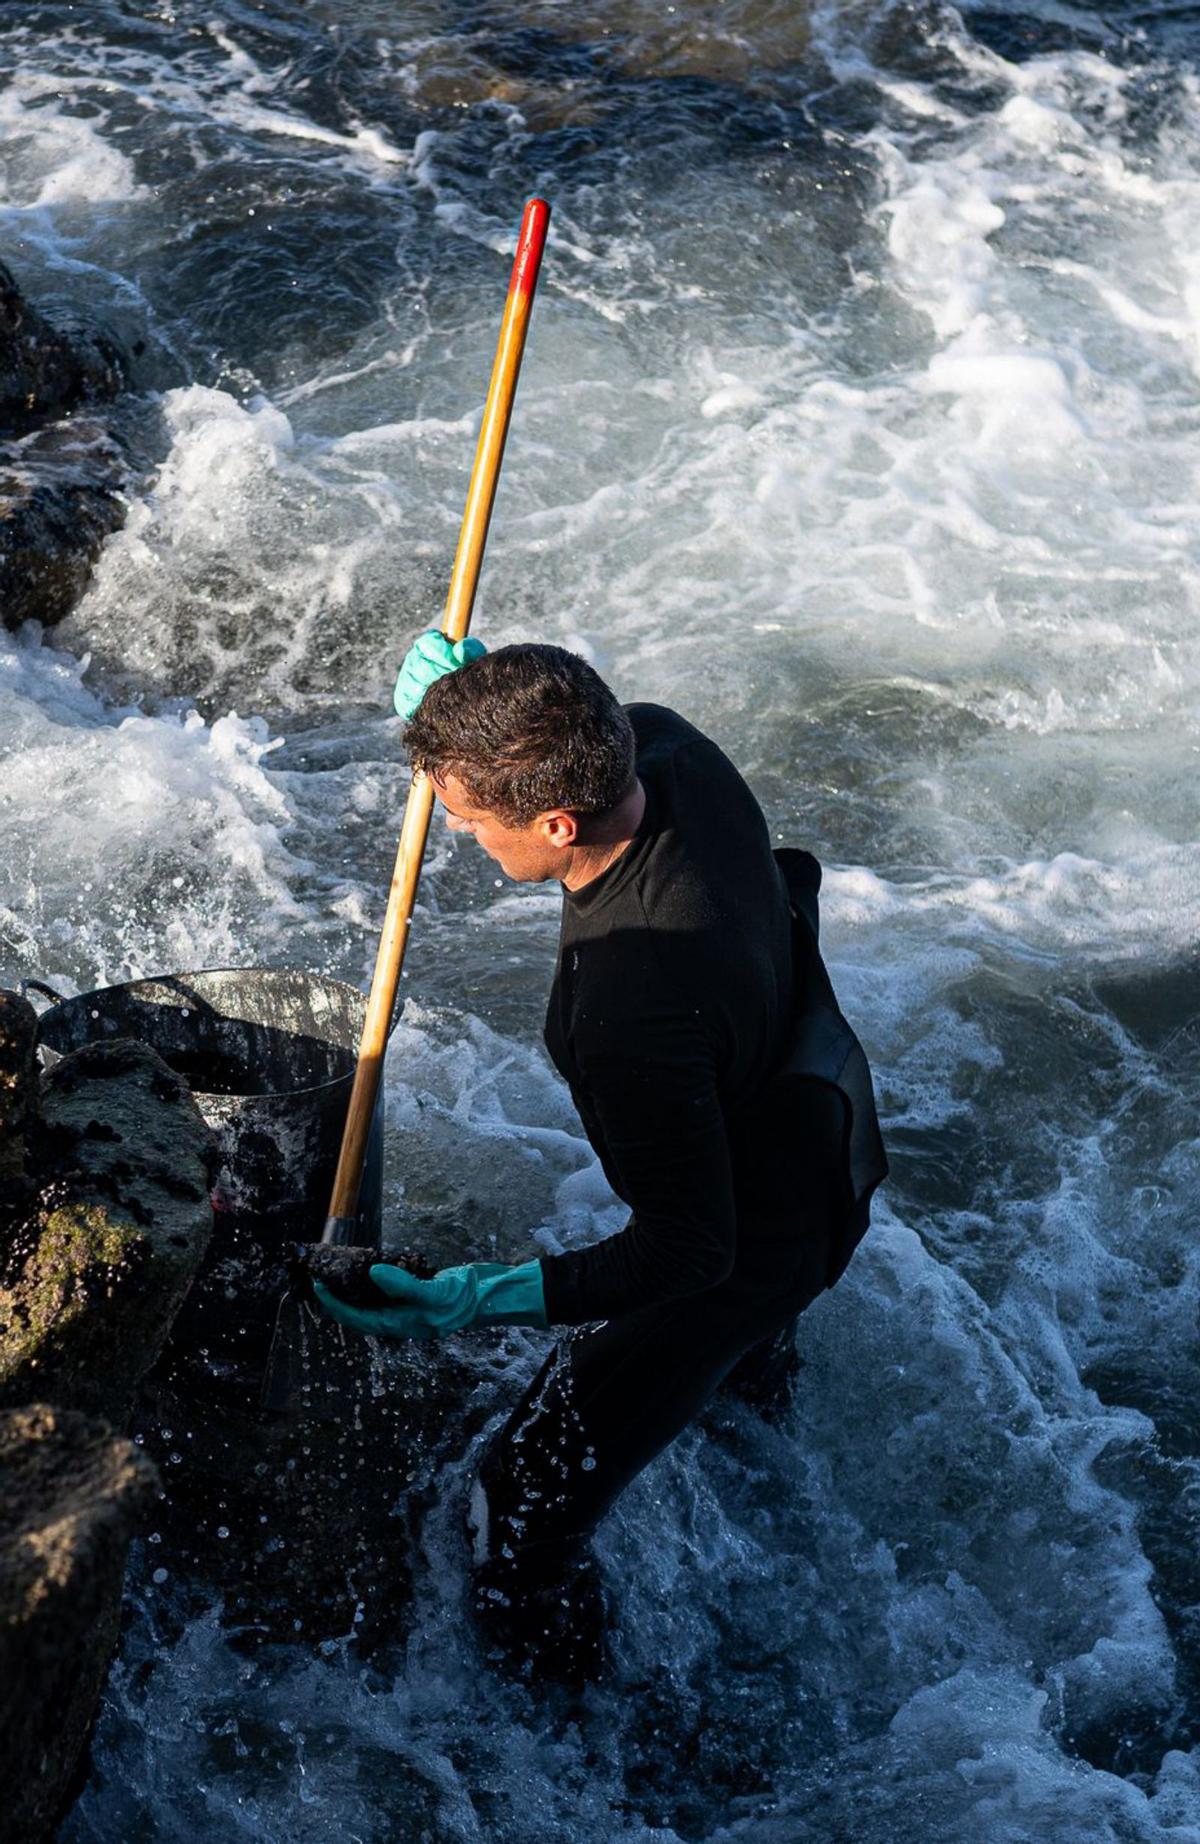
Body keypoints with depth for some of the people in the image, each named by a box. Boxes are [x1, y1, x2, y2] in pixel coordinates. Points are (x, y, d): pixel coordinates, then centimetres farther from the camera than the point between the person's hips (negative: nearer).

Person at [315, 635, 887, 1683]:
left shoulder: (634, 1007, -47)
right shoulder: (669, 748, -24)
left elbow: (688, 1252, -35)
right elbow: (600, 728, 3)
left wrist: (485, 1301, -42)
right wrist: (463, 696, -17)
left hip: (747, 1248, -8)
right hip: (820, 1125, 8)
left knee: (527, 1510, 6)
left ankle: (546, 1672, 34)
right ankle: (760, 1367, 79)